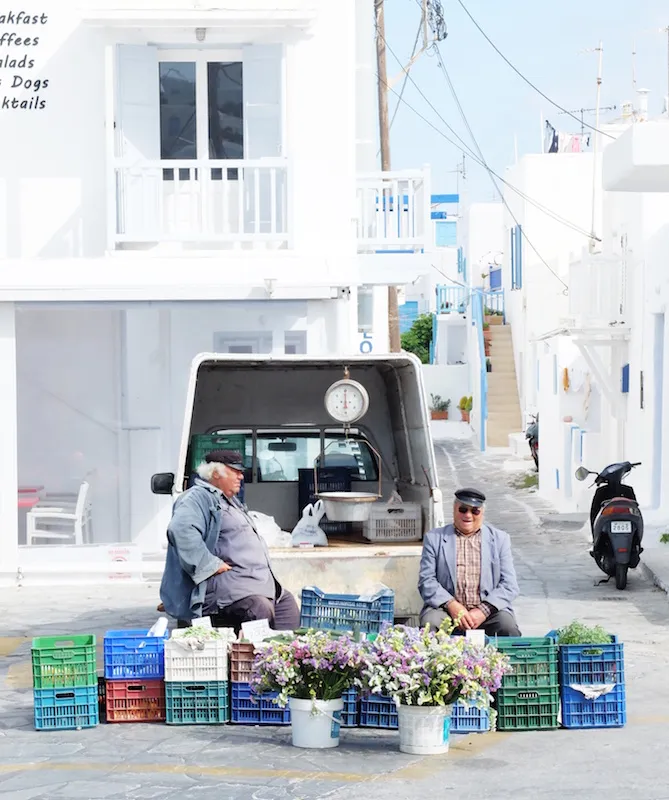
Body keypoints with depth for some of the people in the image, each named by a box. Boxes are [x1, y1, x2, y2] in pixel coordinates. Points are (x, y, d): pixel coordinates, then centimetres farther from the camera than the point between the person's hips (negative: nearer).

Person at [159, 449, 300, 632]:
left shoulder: (230, 501, 28)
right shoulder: (198, 497, -7)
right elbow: (181, 529, -26)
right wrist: (212, 565, -26)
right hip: (225, 581, -11)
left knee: (287, 603, 7)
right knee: (260, 608, -32)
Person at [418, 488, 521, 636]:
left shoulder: (499, 539, 14)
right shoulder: (434, 538, 13)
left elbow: (509, 585, 5)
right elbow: (426, 581, 4)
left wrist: (484, 610, -12)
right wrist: (452, 605, -14)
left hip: (489, 609, 0)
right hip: (445, 609, 0)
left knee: (508, 628, -31)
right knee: (430, 625, -32)